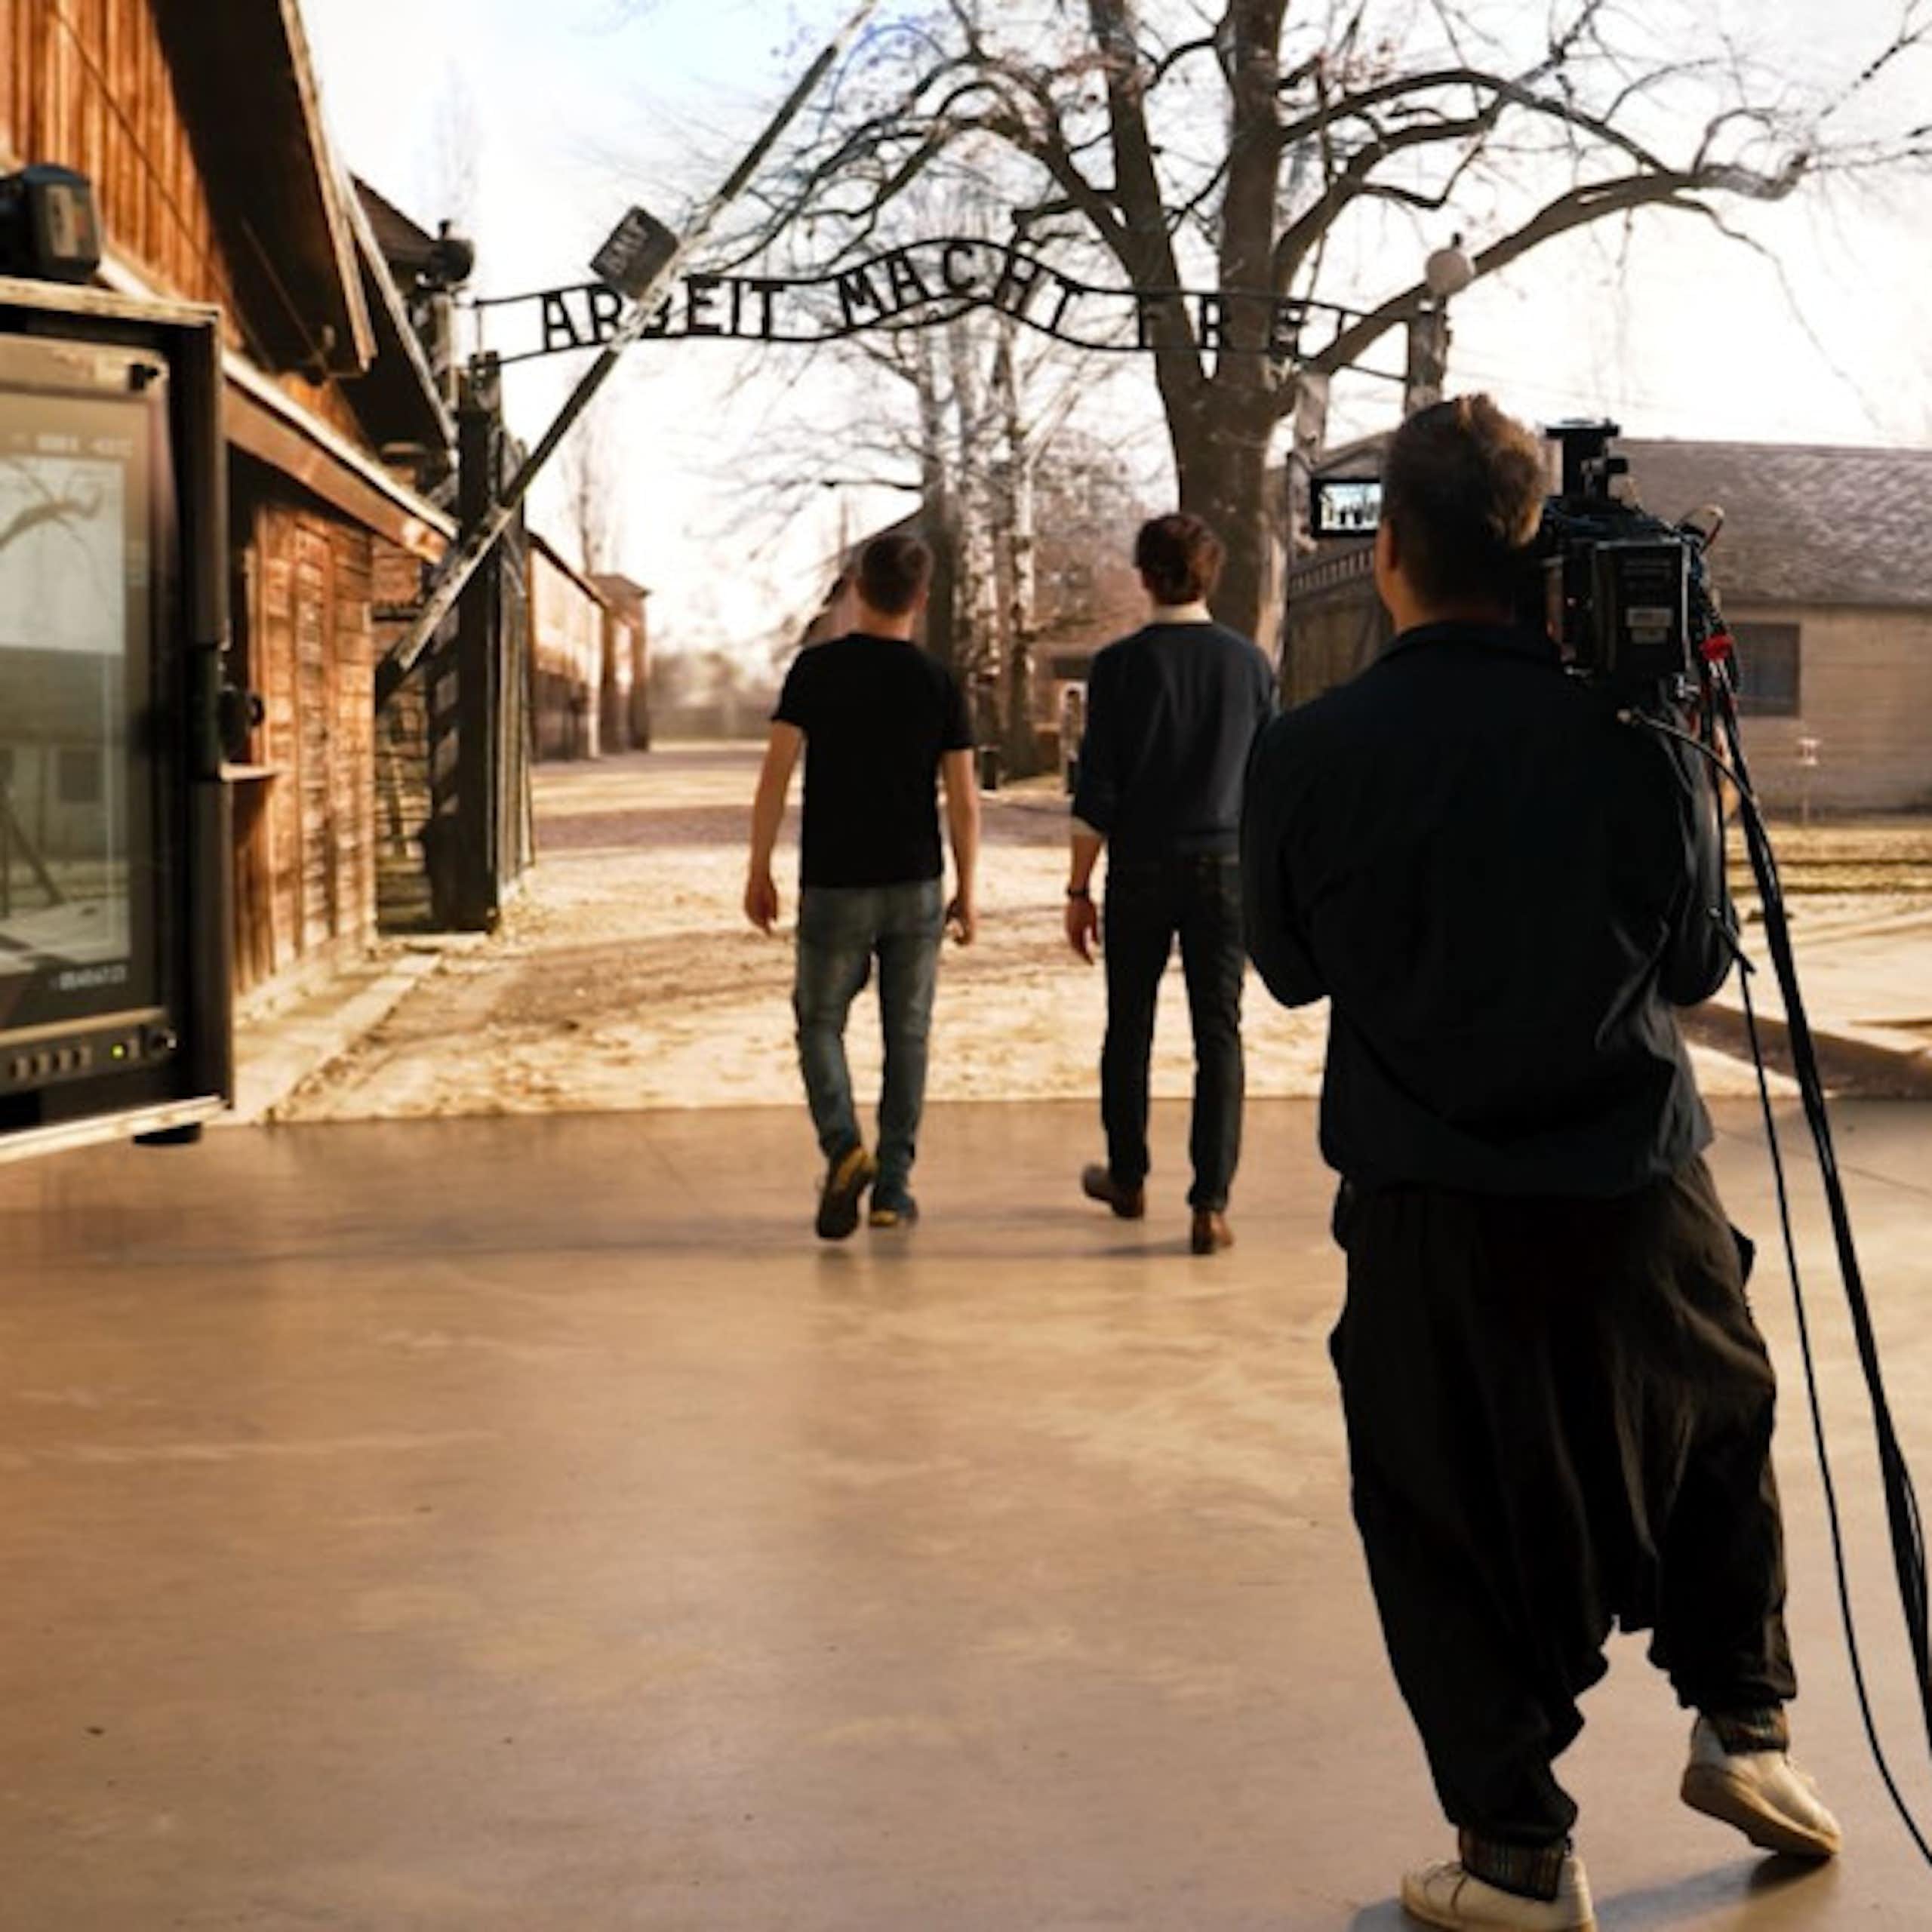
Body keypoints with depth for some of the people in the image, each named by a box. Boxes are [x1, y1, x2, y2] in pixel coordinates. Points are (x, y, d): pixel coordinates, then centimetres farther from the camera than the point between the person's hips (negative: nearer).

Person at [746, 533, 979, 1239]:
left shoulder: (815, 668, -5)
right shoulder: (938, 684, -2)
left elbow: (776, 772, -9)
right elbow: (963, 800, -3)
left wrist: (758, 871, -1)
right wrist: (966, 894, 7)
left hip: (834, 888, -1)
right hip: (916, 887, 1)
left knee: (820, 1024, 12)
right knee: (906, 1035, 11)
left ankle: (843, 1147, -12)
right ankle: (893, 1187, 10)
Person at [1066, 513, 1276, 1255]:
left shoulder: (1120, 665, -6)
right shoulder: (1249, 664, 2)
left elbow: (1096, 792, -7)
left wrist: (1078, 890, 0)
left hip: (1142, 868, -1)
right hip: (1225, 866, 1)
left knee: (1130, 1026, 14)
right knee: (1218, 1033, 1)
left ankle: (1127, 1177, 29)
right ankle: (1210, 1205, -5)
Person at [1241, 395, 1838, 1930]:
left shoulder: (1310, 756, -11)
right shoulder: (1636, 737, -8)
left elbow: (1290, 970, 4)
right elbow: (1699, 966, 4)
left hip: (1430, 1210, -1)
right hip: (1640, 1187, 2)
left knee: (1451, 1520, 11)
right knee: (1717, 1435, 27)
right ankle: (1745, 1723, 28)